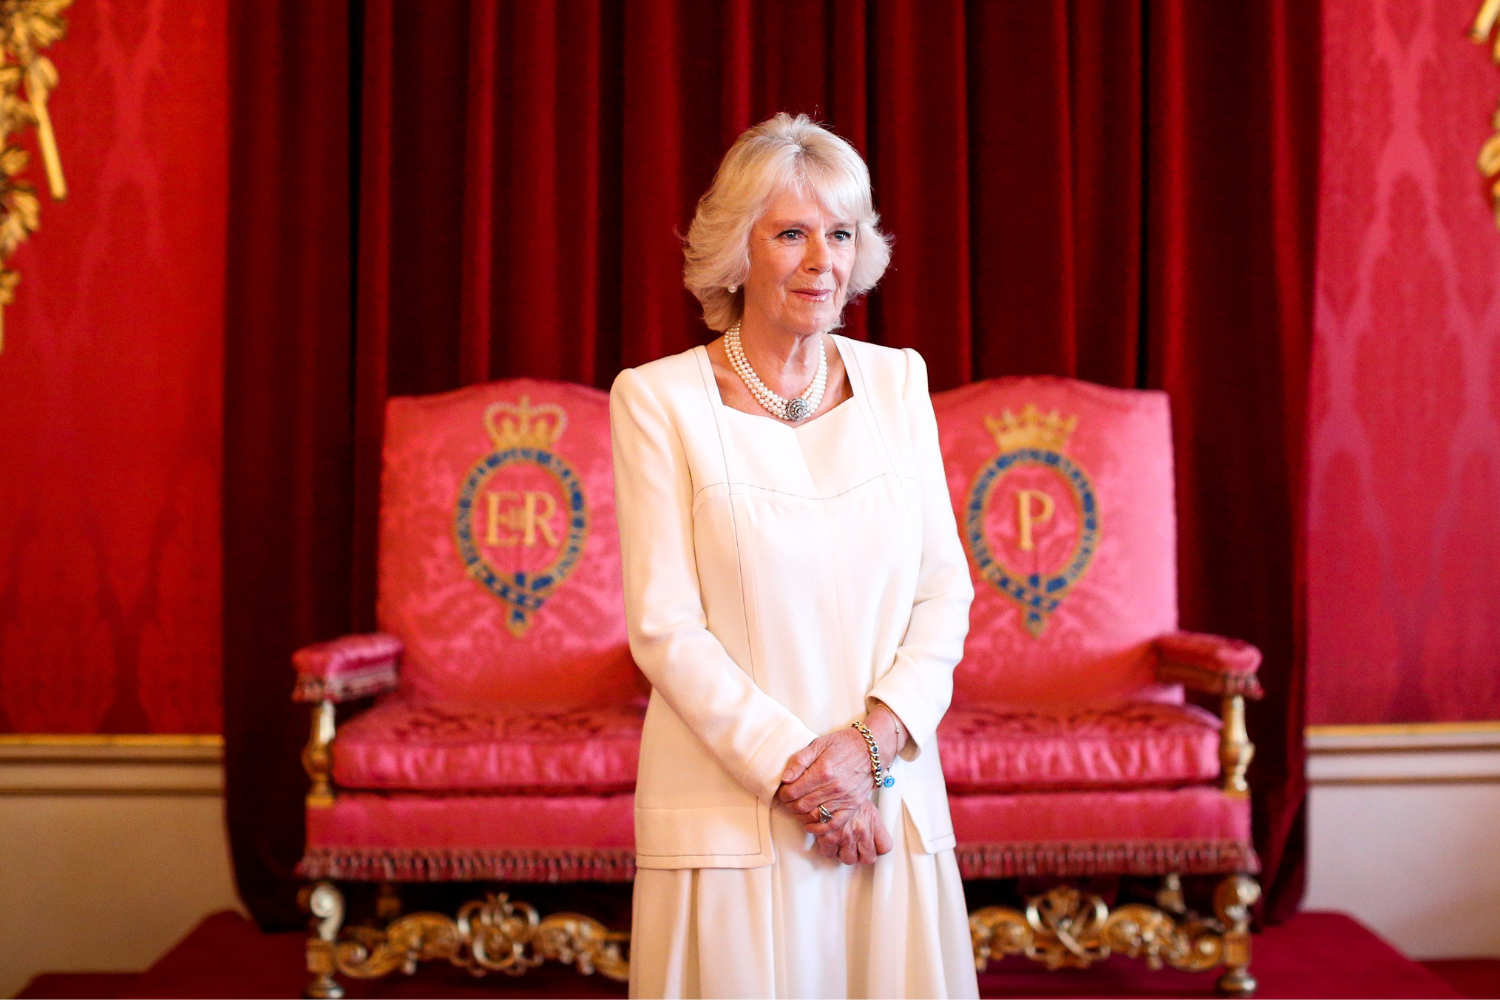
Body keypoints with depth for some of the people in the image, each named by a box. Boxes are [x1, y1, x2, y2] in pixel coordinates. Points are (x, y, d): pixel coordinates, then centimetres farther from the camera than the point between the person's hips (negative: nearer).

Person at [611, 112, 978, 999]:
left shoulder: (897, 381, 7)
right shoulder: (658, 398, -4)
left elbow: (945, 591, 4)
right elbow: (665, 627, -8)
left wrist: (872, 738, -10)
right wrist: (794, 767, -14)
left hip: (891, 807, 3)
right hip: (730, 817, -3)